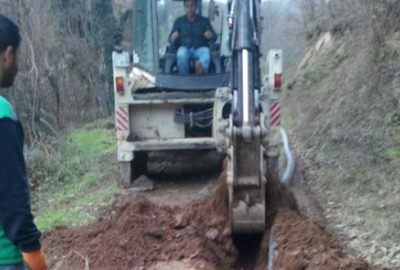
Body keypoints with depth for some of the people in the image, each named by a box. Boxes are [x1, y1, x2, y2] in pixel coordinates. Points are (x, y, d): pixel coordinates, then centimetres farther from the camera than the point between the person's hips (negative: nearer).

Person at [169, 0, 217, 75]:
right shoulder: (179, 21, 14)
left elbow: (214, 37, 10)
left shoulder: (204, 21, 14)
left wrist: (210, 36, -15)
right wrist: (173, 38, -15)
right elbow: (171, 39, 10)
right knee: (181, 55, -36)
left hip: (200, 49, 0)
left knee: (206, 51, -36)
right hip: (185, 48, 0)